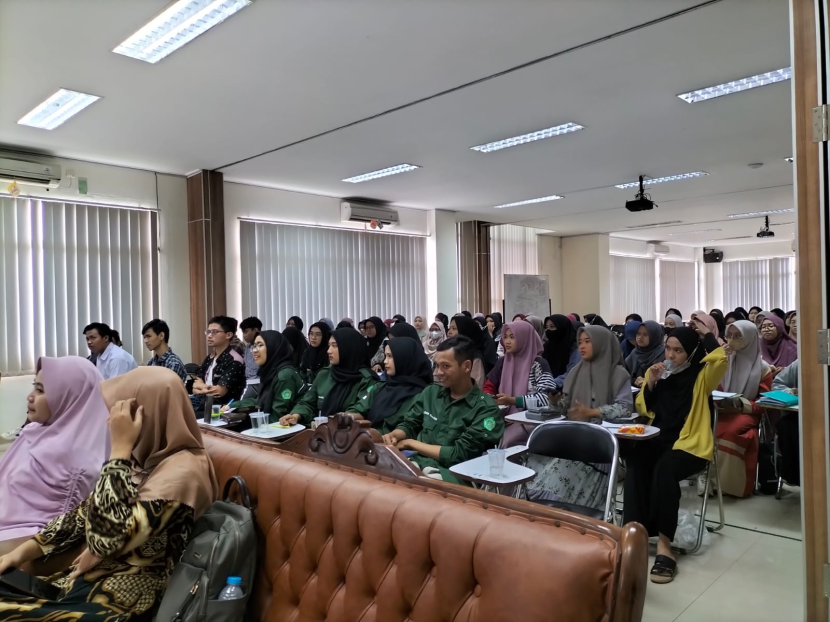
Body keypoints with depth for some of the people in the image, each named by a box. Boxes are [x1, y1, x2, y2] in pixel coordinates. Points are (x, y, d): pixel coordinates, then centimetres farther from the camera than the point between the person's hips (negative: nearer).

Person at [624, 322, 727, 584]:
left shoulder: (701, 375, 0)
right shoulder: (658, 372, 13)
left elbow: (720, 360, -23)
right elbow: (643, 409, 13)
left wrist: (706, 333, -9)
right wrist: (650, 383, -3)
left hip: (691, 444, -4)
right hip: (659, 441, 4)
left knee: (664, 469, -35)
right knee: (635, 463, -30)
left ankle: (663, 543, -29)